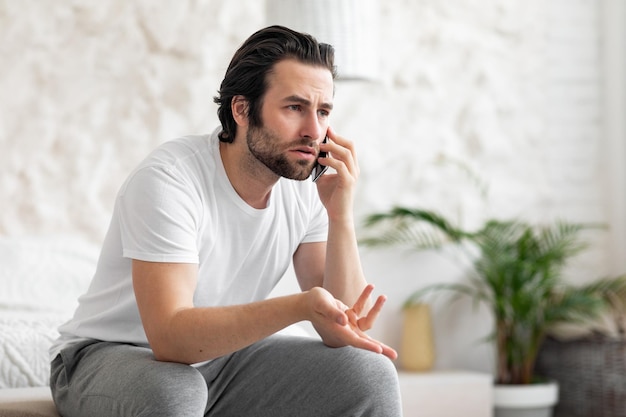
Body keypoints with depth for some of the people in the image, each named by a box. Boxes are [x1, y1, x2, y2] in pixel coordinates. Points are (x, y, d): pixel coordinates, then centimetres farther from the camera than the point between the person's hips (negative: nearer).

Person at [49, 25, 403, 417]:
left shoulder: (307, 187, -8)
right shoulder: (167, 179, -25)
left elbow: (339, 334, -12)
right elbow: (171, 336, -35)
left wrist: (341, 217, -24)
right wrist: (300, 306, -46)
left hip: (223, 354, 6)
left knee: (371, 375, -11)